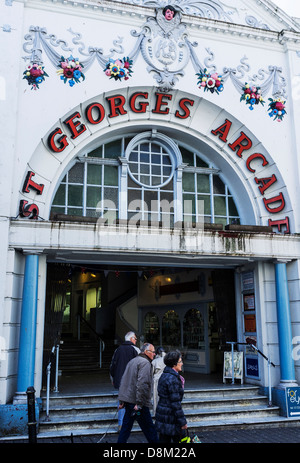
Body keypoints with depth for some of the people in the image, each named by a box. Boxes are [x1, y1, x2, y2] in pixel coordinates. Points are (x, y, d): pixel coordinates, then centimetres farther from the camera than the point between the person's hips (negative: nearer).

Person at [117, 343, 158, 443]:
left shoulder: (133, 361, 18)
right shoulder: (145, 363, -12)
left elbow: (123, 381, 20)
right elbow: (142, 383, -23)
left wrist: (122, 401, 20)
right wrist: (139, 403, -23)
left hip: (127, 400, 9)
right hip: (136, 401, -9)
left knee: (126, 426, 14)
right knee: (149, 428, 1)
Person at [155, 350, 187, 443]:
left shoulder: (164, 375, 9)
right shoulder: (173, 379, -21)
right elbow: (175, 403, -21)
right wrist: (183, 421, -16)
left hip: (162, 414, 9)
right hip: (170, 416, -9)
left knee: (164, 439, 14)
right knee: (178, 440, 6)